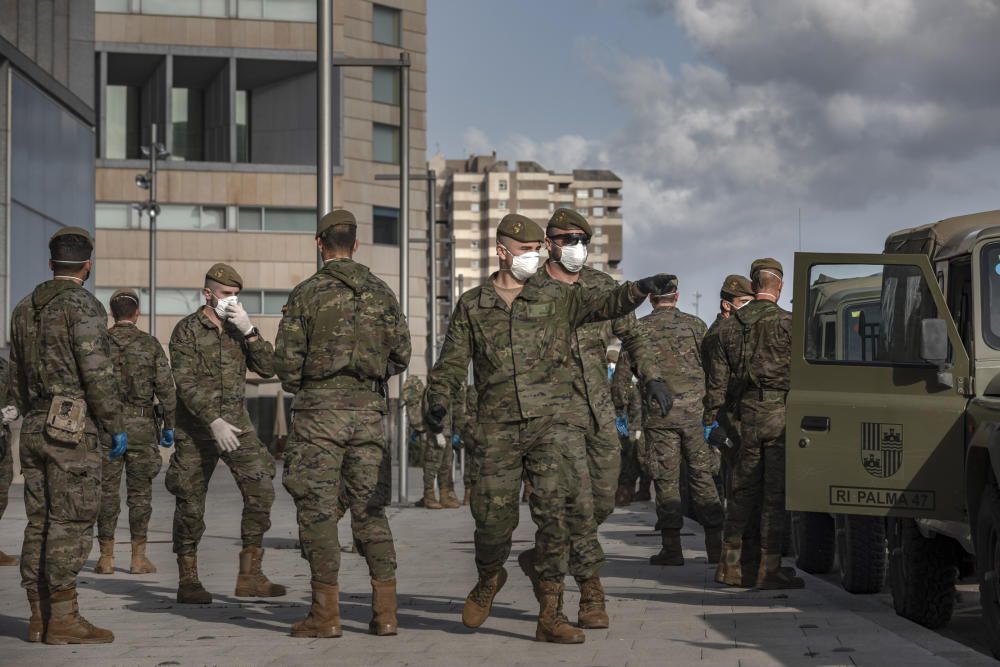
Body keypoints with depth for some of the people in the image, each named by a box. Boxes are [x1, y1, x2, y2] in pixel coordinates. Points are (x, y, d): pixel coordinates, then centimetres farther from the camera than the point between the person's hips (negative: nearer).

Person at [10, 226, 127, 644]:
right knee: (71, 523, -7)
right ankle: (63, 620, -8)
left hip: (35, 429, 8)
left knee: (40, 524, 8)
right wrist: (116, 426, -9)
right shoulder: (83, 307, -11)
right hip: (74, 429, -8)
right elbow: (98, 374, -16)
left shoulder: (24, 309, 13)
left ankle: (40, 617, 9)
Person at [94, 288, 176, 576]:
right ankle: (138, 558, 5)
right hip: (141, 424, 0)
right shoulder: (150, 345, 0)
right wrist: (169, 426, 3)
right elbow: (165, 388, -4)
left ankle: (106, 558, 3)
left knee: (107, 491, 4)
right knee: (140, 493, 5)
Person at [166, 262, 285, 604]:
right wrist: (214, 422, -24)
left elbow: (268, 368, -1)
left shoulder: (239, 330, 10)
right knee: (190, 503, 0)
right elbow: (186, 384, -15)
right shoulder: (187, 330, -6)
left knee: (261, 489, -9)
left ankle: (250, 575, -6)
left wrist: (249, 330, -12)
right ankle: (188, 580, 11)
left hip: (236, 424, 4)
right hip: (197, 426, -4)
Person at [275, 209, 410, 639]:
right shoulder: (381, 294, 7)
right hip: (368, 409, 4)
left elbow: (287, 358, -6)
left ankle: (326, 614, -3)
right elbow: (400, 355, 8)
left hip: (320, 409, -4)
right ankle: (384, 611, 4)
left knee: (317, 507, 0)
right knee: (369, 507, 9)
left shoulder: (307, 293, -4)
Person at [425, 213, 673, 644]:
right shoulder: (472, 306, 9)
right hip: (498, 430, 1)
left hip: (551, 424, 0)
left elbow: (604, 305, -7)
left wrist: (640, 289, -26)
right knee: (493, 516, 2)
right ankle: (489, 580, 36)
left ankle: (549, 616, -4)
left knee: (554, 514, -9)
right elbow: (452, 361, 9)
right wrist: (438, 400, -9)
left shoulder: (556, 297, 7)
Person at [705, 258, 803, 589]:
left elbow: (719, 375, 11)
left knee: (743, 488, 14)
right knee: (776, 492, -2)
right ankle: (769, 568, -3)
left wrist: (710, 416, 15)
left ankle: (730, 564, 15)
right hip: (779, 410, -5)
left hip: (747, 412, 6)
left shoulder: (731, 326, 10)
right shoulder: (786, 323, -8)